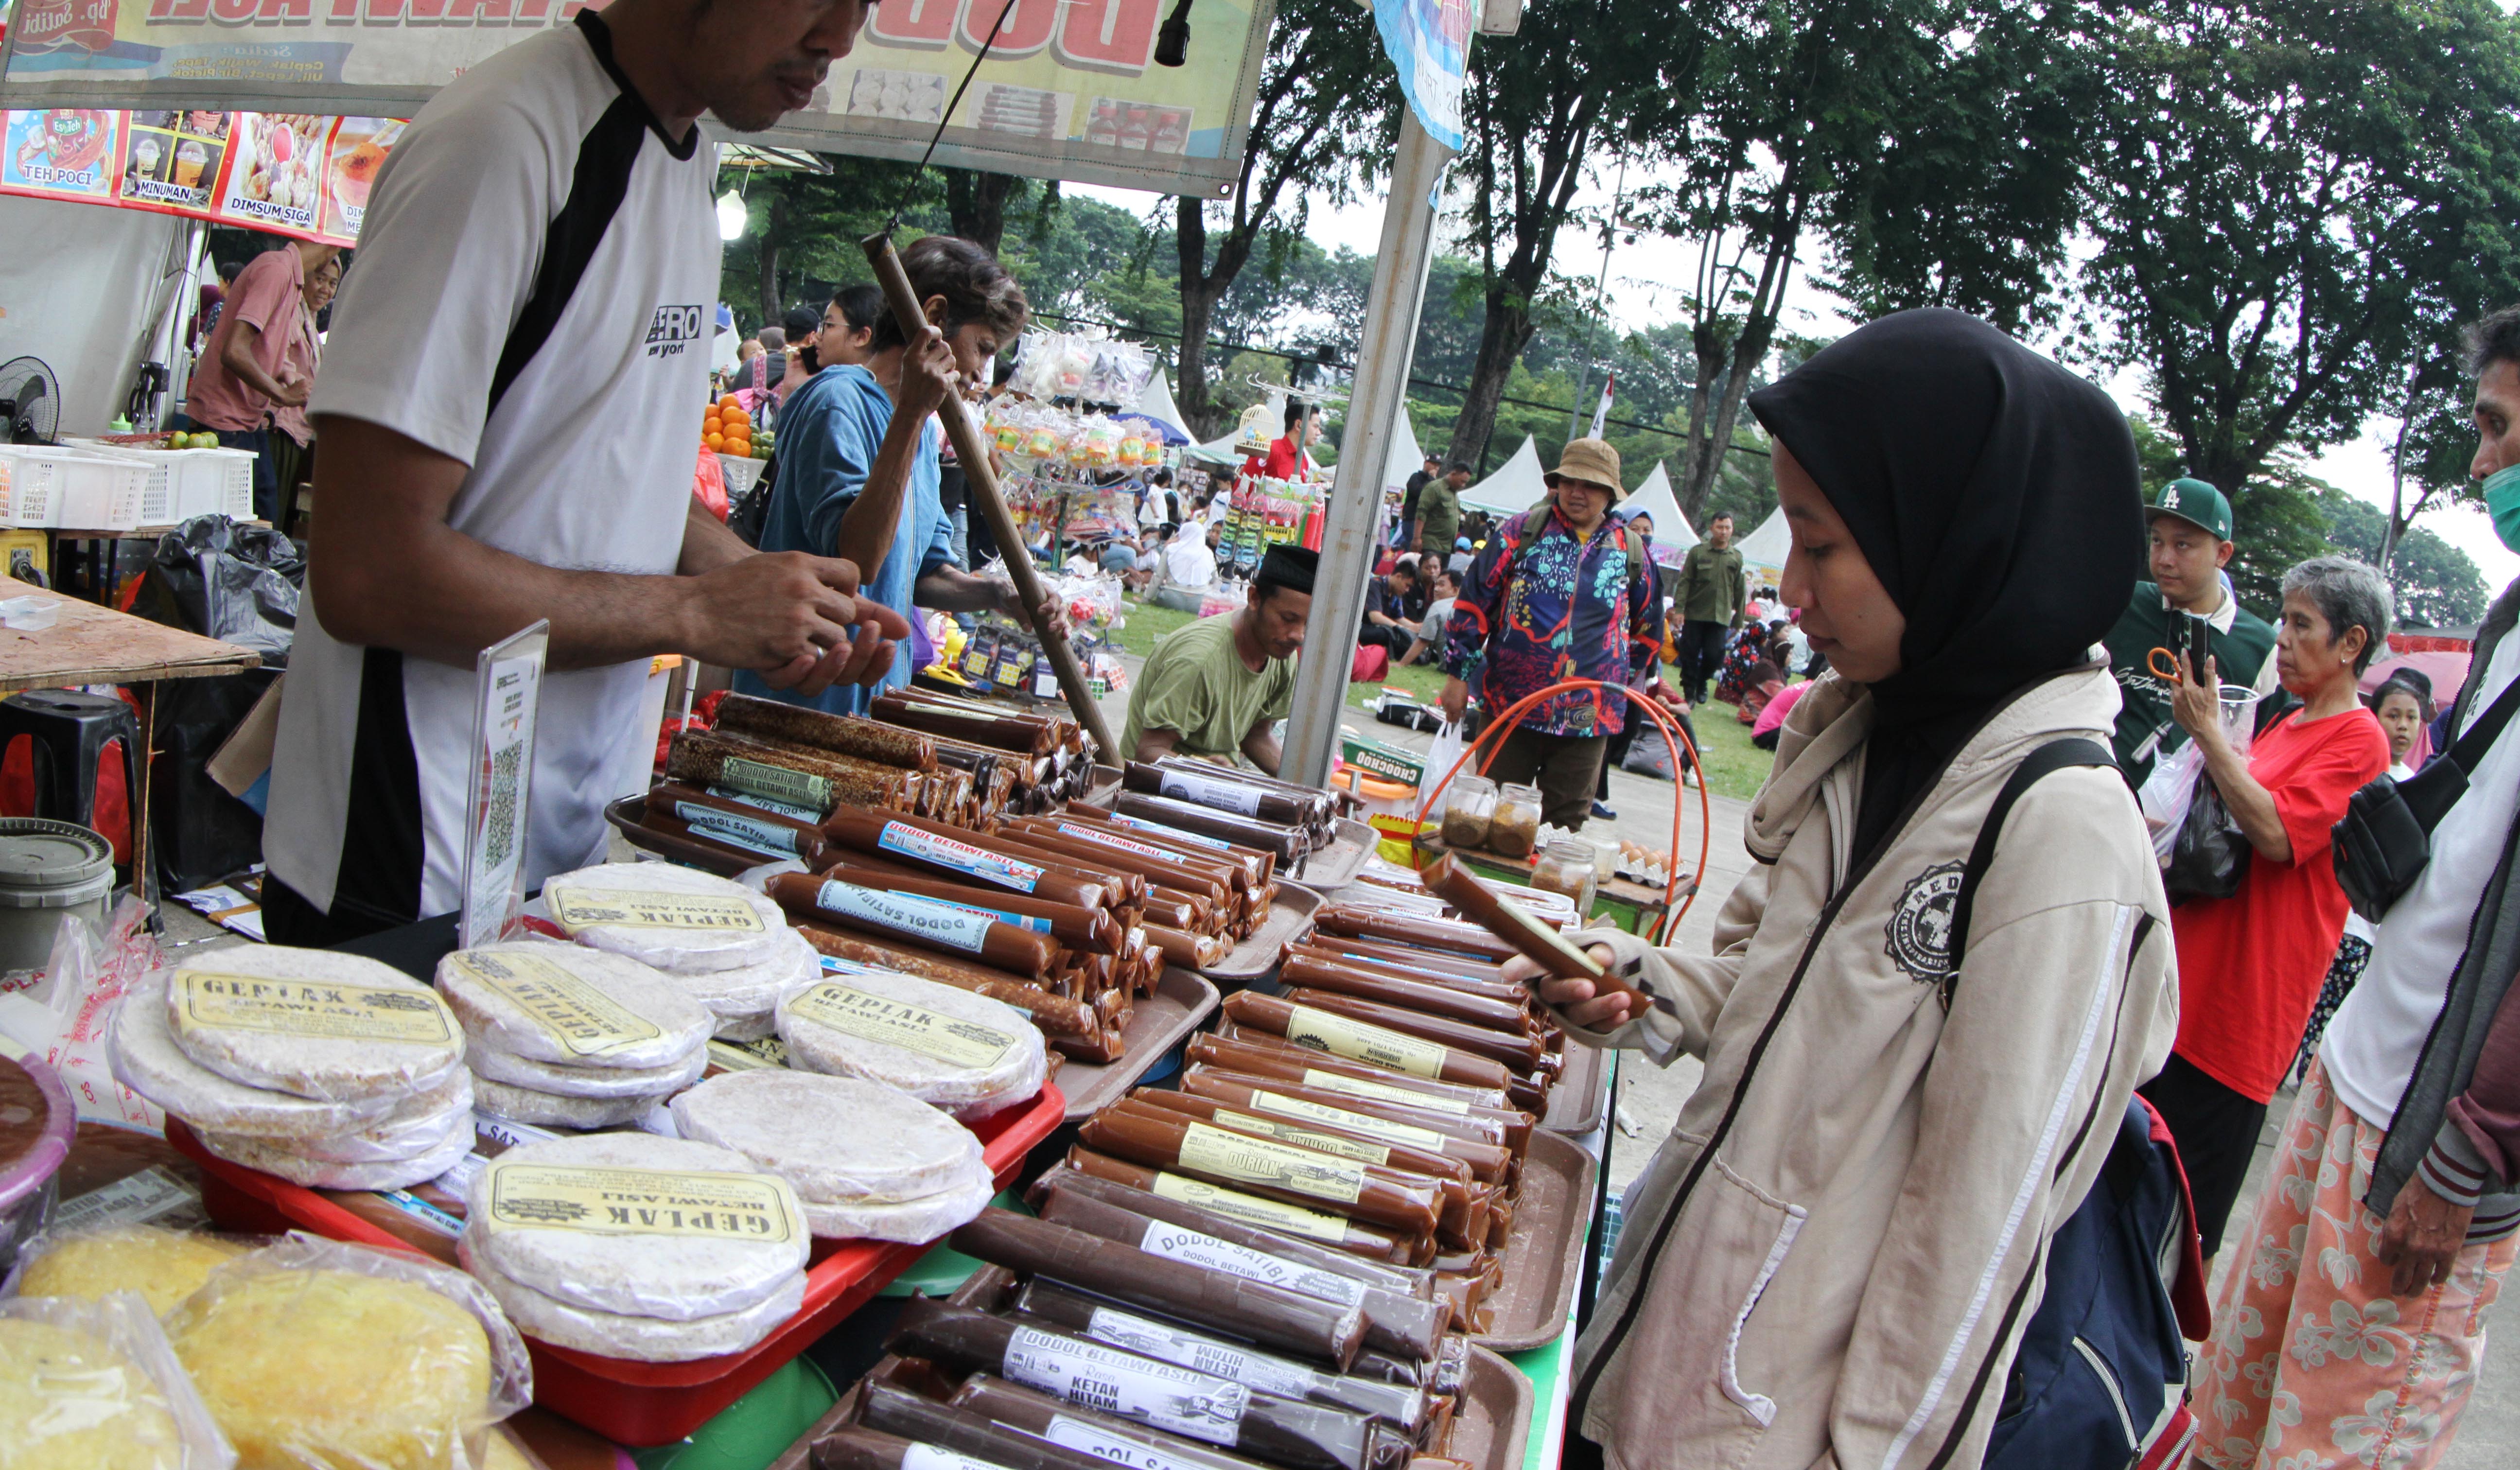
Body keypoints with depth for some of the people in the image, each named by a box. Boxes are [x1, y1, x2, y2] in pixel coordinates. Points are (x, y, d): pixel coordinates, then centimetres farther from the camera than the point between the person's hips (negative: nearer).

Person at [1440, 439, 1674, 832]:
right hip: (1510, 703, -1)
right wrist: (1459, 673, -3)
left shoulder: (1629, 550, 7)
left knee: (1565, 825, 5)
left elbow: (1643, 631, 21)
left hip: (1588, 720, 1)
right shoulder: (1523, 532, 0)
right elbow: (1474, 602, 1)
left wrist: (1634, 687, 21)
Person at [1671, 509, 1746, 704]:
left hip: (1720, 617, 1)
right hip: (1695, 614, -1)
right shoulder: (1697, 551, 1)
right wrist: (1679, 608, -9)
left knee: (1714, 655, -4)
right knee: (1690, 655, 1)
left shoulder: (1737, 557, 7)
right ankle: (1689, 692, 17)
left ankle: (1702, 683, 25)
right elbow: (1684, 581, 0)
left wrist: (1738, 620, 11)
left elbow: (1740, 590, 11)